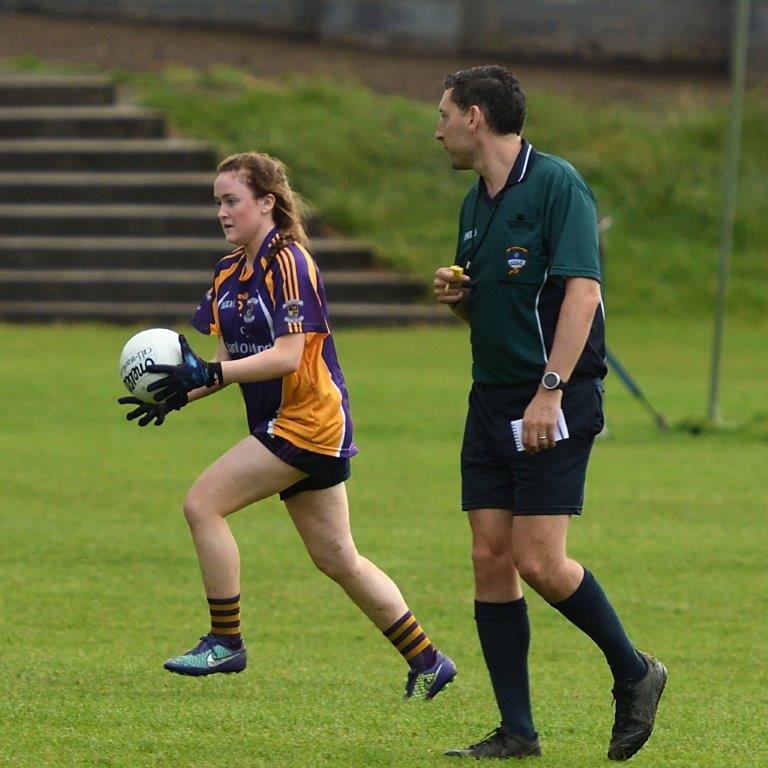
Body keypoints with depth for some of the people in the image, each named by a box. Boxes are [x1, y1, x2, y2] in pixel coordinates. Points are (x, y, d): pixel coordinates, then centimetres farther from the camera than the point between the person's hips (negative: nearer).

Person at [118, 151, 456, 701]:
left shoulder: (289, 263, -15)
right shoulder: (229, 272, 12)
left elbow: (287, 356, -23)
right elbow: (229, 359, 14)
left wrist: (207, 374, -30)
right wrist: (179, 396, -2)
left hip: (309, 422, -9)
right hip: (287, 426, 9)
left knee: (203, 504, -13)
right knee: (338, 560, 11)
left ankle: (226, 643, -6)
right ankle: (427, 661, 18)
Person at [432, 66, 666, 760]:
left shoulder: (557, 184, -11)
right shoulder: (476, 204, 16)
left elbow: (581, 291, -19)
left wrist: (550, 391, -25)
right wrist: (456, 296, 3)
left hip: (555, 407, -8)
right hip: (492, 402, 8)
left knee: (539, 561, -13)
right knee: (491, 559, 2)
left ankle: (633, 672, 9)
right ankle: (517, 731, 5)